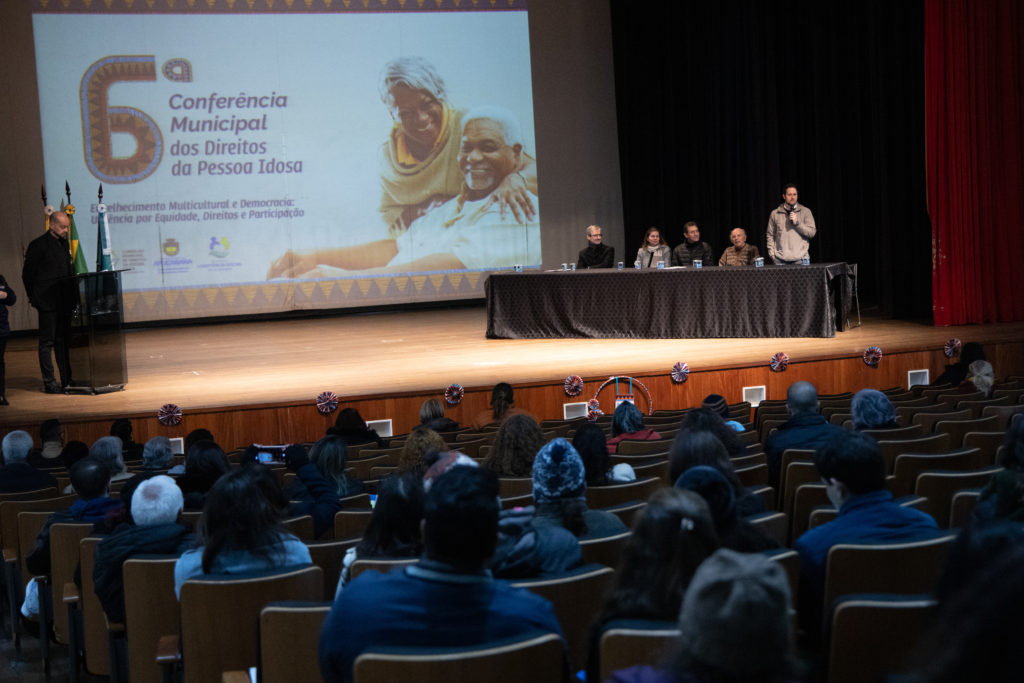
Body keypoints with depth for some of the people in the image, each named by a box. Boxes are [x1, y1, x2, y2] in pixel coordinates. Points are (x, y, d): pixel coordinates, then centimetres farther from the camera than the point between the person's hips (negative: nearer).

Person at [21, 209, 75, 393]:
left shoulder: (64, 243, 12)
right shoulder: (38, 245, -9)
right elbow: (27, 274, -5)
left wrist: (72, 292, 10)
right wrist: (34, 298, -2)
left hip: (64, 301, 7)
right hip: (47, 302, -7)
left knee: (63, 340, 11)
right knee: (47, 342, -1)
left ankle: (67, 379, 16)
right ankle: (49, 382, 2)